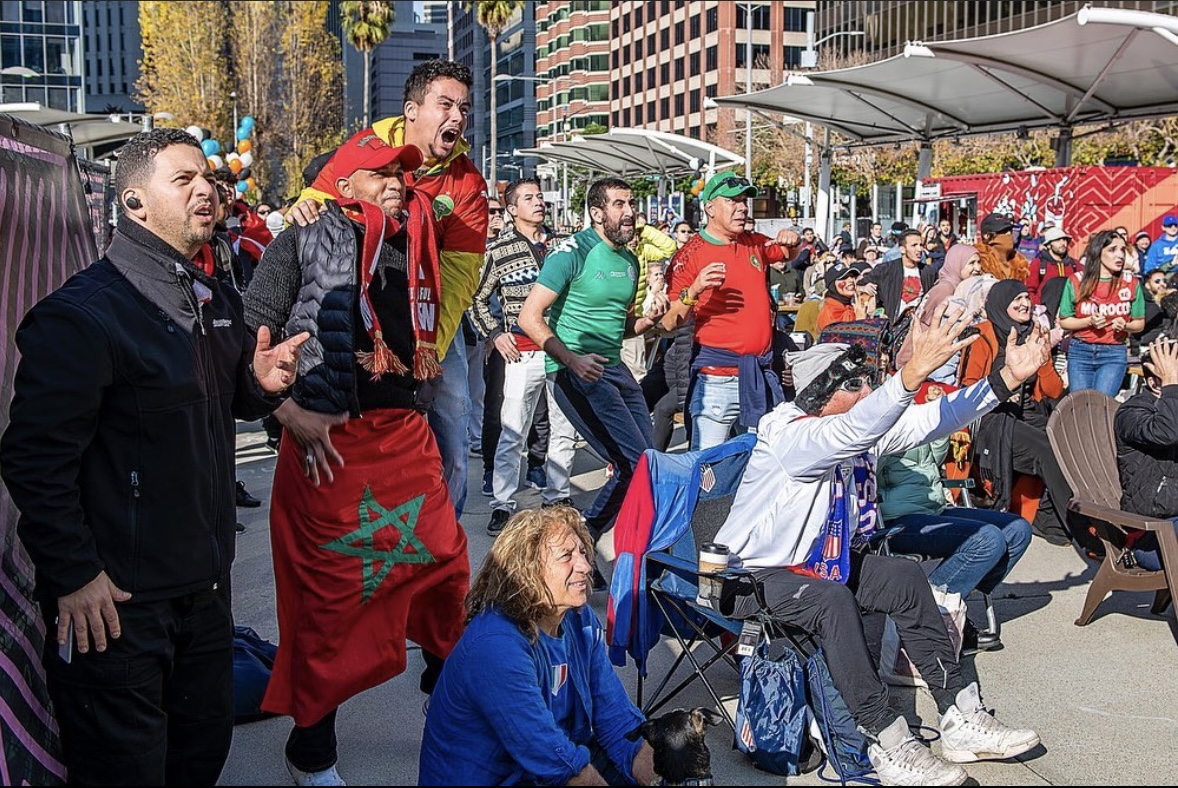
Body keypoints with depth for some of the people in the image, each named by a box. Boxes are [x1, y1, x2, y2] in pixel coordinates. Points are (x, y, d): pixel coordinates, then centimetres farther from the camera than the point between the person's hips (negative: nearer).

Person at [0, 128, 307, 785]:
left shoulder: (218, 300, 11)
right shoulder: (82, 313, -17)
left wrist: (262, 382, 0)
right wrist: (75, 576, -19)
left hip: (206, 584, 8)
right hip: (115, 599, -8)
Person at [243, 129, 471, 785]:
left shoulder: (415, 242, 15)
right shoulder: (309, 236, -2)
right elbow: (254, 329, -6)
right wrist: (291, 414, -13)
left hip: (408, 435, 6)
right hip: (332, 441, -5)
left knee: (445, 558, 12)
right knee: (332, 589, 1)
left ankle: (446, 676, 40)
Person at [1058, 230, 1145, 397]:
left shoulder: (1131, 283, 2)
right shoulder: (1076, 281, -1)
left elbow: (1140, 324, 8)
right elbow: (1064, 322, 3)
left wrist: (1125, 326, -13)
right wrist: (1089, 321, -13)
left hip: (1114, 353, 0)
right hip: (1080, 352, 1)